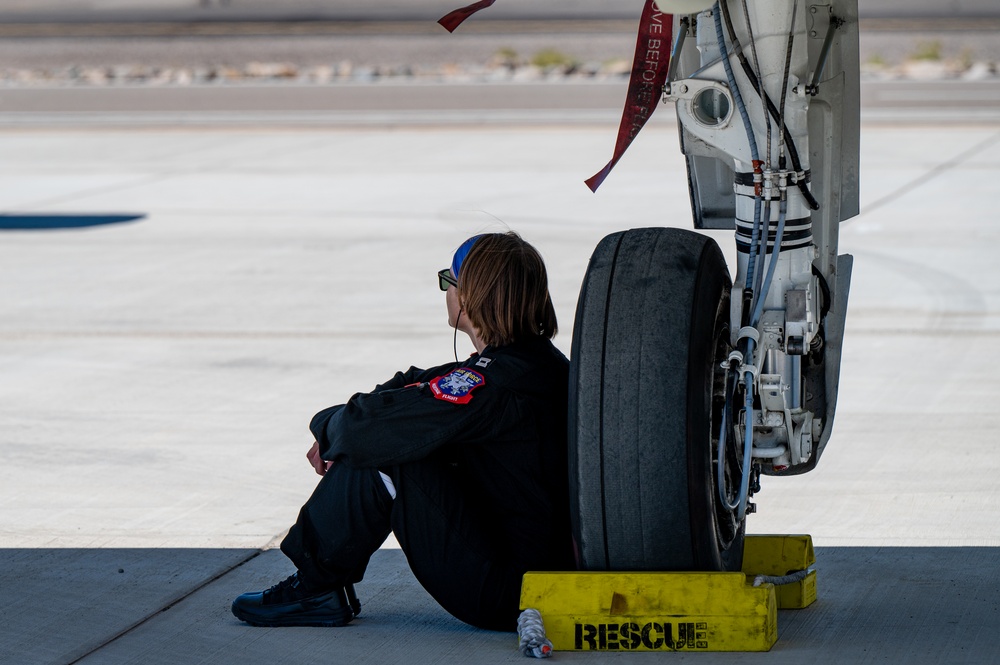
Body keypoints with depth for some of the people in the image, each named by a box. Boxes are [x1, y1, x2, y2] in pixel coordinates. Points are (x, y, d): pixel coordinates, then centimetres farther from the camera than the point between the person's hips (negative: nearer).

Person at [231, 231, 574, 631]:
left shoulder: (492, 384, -24)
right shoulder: (542, 362, 8)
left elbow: (368, 425, -23)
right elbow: (422, 387, 17)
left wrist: (328, 427, 1)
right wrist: (336, 435, 5)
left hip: (500, 595, -10)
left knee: (379, 452, -13)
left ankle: (315, 590, 3)